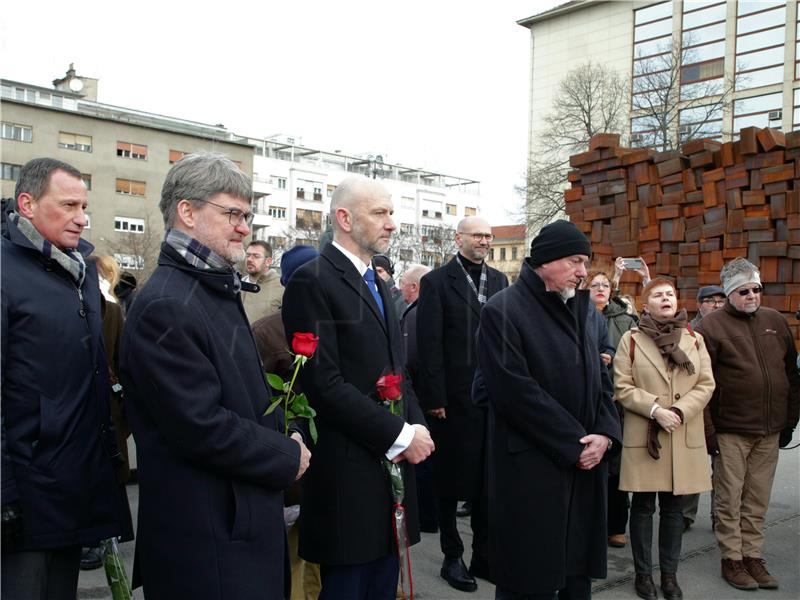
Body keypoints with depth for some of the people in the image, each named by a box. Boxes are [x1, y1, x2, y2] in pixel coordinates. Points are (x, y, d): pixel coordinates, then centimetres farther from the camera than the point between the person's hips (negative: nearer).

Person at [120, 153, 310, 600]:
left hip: (247, 519, 9)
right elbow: (201, 428, -24)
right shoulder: (167, 306, -20)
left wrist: (281, 436, 3)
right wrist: (288, 457, -12)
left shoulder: (218, 290, 12)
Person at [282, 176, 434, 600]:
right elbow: (324, 384, -19)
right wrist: (401, 436, -16)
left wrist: (415, 426, 1)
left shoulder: (377, 284, 16)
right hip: (349, 471, -8)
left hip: (392, 461, 8)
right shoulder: (312, 281, -12)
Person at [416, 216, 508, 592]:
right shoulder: (437, 281, -4)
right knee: (452, 479, 8)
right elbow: (430, 344, -9)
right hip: (455, 398, -4)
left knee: (489, 479, 12)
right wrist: (435, 398, -13)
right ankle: (452, 557, 23)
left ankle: (484, 554, 26)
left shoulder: (499, 280, 11)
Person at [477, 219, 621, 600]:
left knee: (579, 569, 13)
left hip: (586, 462, 6)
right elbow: (516, 392, -17)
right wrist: (574, 443, -14)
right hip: (531, 466, -6)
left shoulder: (587, 312, 12)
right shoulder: (504, 311, -10)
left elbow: (602, 380, 13)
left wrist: (605, 433, -5)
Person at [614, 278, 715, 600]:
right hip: (643, 436, -2)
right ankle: (643, 573, 18)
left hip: (685, 437, 2)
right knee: (643, 506, 6)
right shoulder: (631, 340, 0)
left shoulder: (695, 340, 8)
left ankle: (670, 573, 22)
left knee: (673, 507, 10)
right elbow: (623, 387, -5)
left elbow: (706, 385, 3)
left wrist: (680, 411, -12)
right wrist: (655, 409, -16)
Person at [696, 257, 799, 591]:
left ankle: (753, 556, 25)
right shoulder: (712, 327, -6)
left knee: (757, 502, 13)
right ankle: (732, 559, 18)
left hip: (769, 432, 4)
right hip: (730, 432, -4)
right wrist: (708, 432, -12)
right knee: (729, 501, 6)